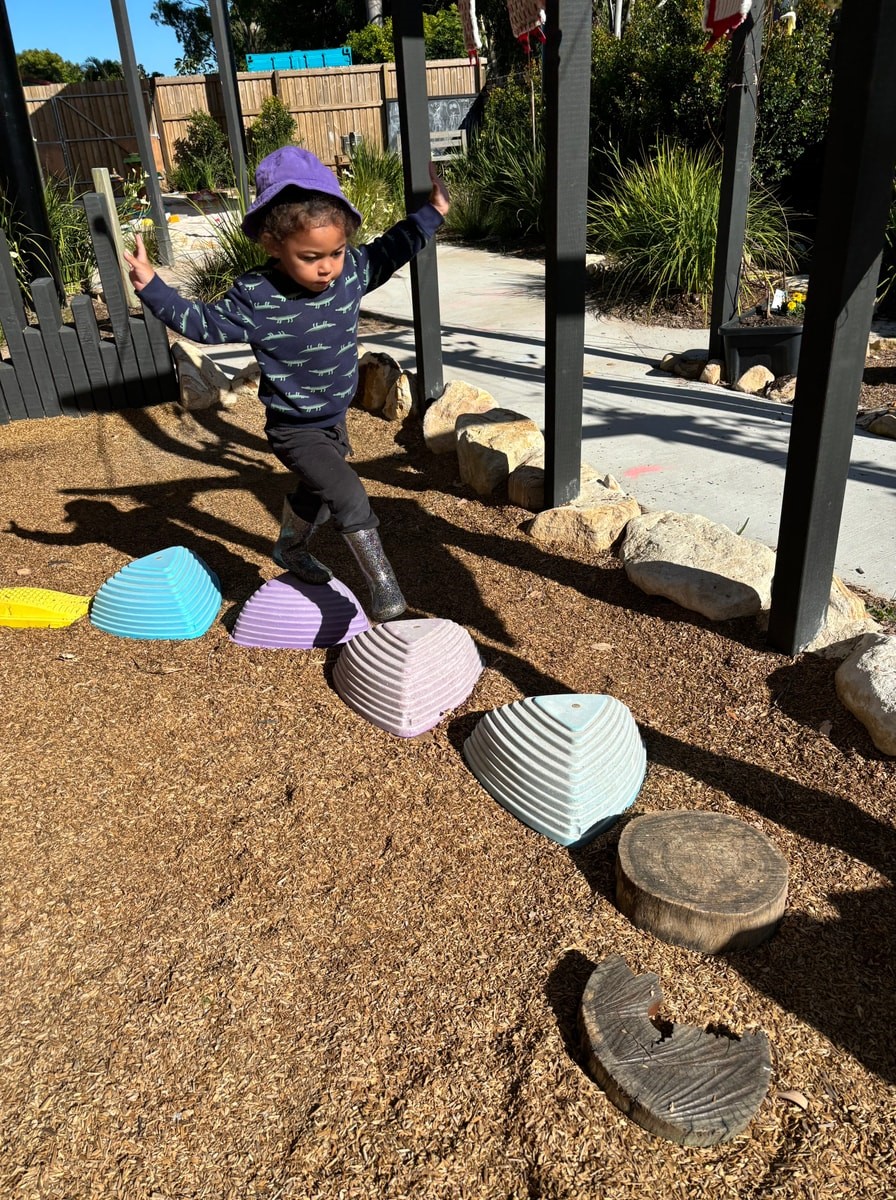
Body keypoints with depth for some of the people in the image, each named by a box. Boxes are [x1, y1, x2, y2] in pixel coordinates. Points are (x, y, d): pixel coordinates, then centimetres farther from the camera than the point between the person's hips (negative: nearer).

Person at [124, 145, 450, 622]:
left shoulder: (353, 269, -9)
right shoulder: (255, 297, -24)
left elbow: (389, 250, 9)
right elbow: (205, 324, -16)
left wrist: (430, 214, 9)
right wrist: (151, 287, -25)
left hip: (335, 418, 7)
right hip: (295, 428, -7)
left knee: (317, 494, 28)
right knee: (350, 499, -20)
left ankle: (291, 550, 57)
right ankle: (383, 583, -4)